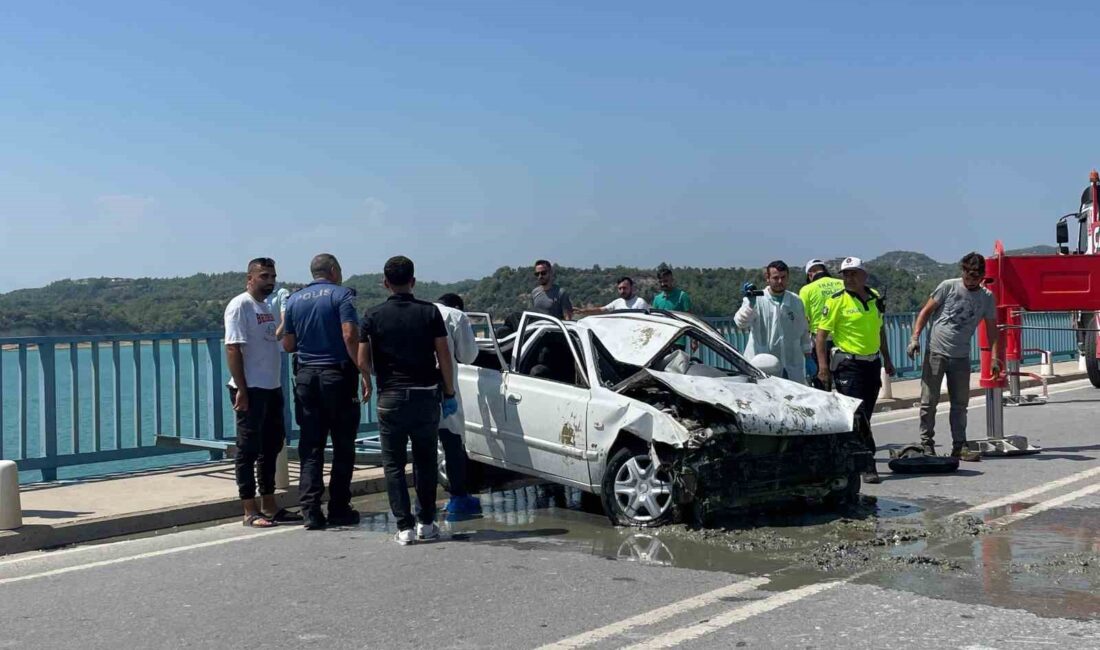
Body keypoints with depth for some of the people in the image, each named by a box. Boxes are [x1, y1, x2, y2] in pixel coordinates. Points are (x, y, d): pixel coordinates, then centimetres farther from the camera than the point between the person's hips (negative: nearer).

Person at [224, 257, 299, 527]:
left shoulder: (267, 306, 16)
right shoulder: (240, 306, -9)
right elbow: (232, 348, -15)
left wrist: (279, 385, 14)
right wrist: (241, 389, -20)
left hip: (272, 388, 9)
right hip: (251, 390, -9)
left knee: (271, 447, 14)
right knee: (248, 450, -2)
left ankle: (269, 506, 23)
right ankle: (250, 511, 3)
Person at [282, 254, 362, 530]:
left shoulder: (294, 299, 10)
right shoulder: (341, 294, -4)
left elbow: (287, 344, 10)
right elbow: (350, 335, -16)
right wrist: (363, 371, -12)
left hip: (306, 376, 4)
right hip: (337, 375, -4)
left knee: (310, 447, 6)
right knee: (343, 447, 5)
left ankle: (311, 510, 1)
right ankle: (339, 510, 8)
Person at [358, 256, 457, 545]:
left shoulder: (373, 316, -2)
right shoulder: (430, 312, -1)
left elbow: (363, 362, -2)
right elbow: (444, 357, -4)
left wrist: (368, 383, 18)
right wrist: (449, 393, 5)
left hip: (391, 397, -1)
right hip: (425, 396, 1)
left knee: (394, 464, 6)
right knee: (426, 461, 14)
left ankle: (405, 526, 1)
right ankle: (426, 523, 18)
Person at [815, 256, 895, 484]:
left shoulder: (875, 297, 10)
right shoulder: (836, 301, -8)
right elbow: (821, 333, -9)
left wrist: (887, 359, 22)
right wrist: (823, 366, -17)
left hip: (872, 363, 6)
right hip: (848, 365, -6)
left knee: (864, 415, 11)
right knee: (857, 417, -10)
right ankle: (868, 466, -9)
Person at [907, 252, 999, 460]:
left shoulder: (987, 297, 4)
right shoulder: (948, 287, -5)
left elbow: (991, 328, 9)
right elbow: (926, 311, -1)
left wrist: (994, 357, 2)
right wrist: (915, 337, -11)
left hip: (961, 357, 3)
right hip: (936, 351, -3)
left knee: (960, 403, 8)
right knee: (929, 401, -1)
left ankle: (959, 446, 16)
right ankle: (926, 444, 8)